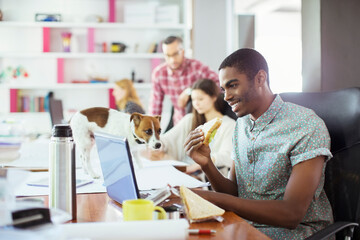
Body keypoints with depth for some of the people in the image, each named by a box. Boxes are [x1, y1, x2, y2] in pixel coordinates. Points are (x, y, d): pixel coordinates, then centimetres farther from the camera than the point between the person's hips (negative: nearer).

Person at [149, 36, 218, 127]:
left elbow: (218, 83, -30)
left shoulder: (195, 66, -20)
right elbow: (155, 104, 2)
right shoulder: (158, 73, -7)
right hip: (180, 122, 3)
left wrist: (190, 91, -29)